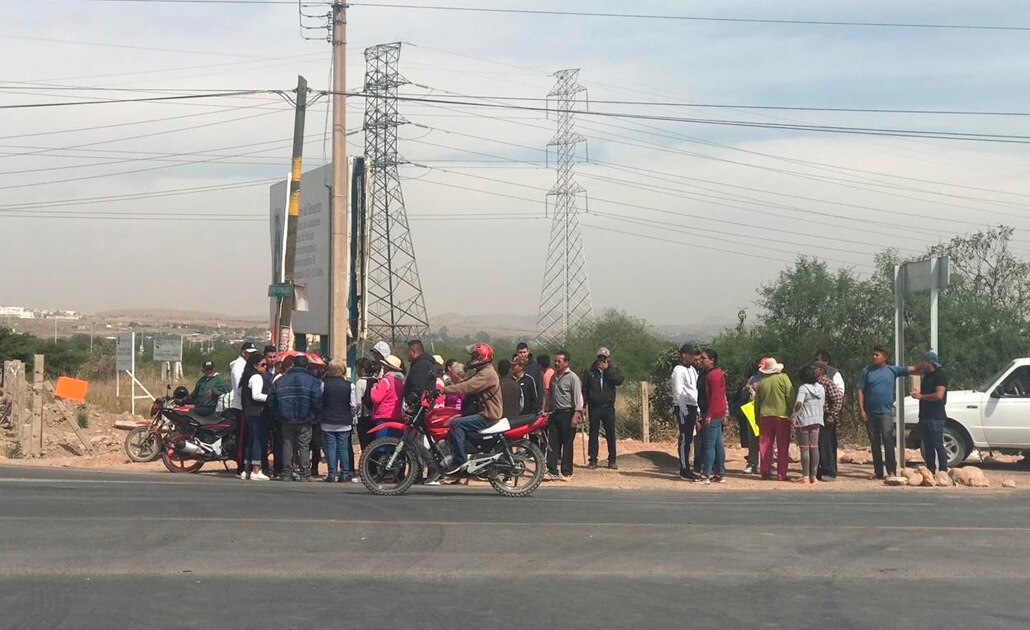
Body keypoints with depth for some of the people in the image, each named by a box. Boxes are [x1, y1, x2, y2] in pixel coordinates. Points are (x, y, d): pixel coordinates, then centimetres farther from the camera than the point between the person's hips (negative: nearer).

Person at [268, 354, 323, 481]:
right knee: (304, 447, 1)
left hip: (286, 420, 3)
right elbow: (317, 401, -12)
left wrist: (278, 415, 17)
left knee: (287, 445, 9)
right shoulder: (312, 381, -5)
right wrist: (315, 415, 3)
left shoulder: (280, 380, 6)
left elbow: (271, 401, 7)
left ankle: (286, 473, 9)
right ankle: (305, 474, 0)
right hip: (304, 421, -3)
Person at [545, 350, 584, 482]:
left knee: (567, 445, -1)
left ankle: (567, 473, 3)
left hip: (567, 413, -6)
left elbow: (577, 397, -11)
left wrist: (576, 415, -18)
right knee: (553, 443, 1)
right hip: (554, 414, 6)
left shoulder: (572, 377, -6)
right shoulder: (554, 377, 15)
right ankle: (552, 472, 2)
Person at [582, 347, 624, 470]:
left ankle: (612, 460, 10)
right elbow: (584, 389, 5)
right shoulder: (590, 371, 4)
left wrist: (607, 369, -13)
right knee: (593, 434, 2)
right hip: (594, 407, 0)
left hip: (608, 406, 0)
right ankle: (592, 460, 7)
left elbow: (619, 381, -13)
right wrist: (583, 405, -1)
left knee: (610, 434, 2)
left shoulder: (614, 369, 6)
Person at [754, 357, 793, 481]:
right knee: (783, 447, 1)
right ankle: (781, 474, -1)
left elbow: (757, 402, 14)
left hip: (765, 416, 3)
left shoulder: (761, 382, 7)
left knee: (765, 445, 9)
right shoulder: (783, 378, -3)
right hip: (782, 415, -3)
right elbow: (790, 397, -7)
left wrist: (757, 418, 24)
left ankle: (765, 472, 10)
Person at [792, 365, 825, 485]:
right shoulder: (821, 388, 7)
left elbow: (799, 404, -24)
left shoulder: (803, 388, -12)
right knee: (814, 447, 8)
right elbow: (823, 404, 11)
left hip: (804, 420, -6)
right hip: (817, 420, 6)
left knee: (804, 448, -2)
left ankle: (805, 477, -3)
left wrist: (793, 416, -15)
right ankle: (813, 476, 9)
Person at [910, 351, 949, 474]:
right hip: (925, 416, 9)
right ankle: (930, 470, 13)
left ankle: (943, 470, -7)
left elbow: (939, 395, -20)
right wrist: (917, 393, 8)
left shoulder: (940, 374, -11)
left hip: (936, 417, -9)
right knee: (927, 445, 9)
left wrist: (921, 396, -14)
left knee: (938, 445, -9)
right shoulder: (927, 375, 17)